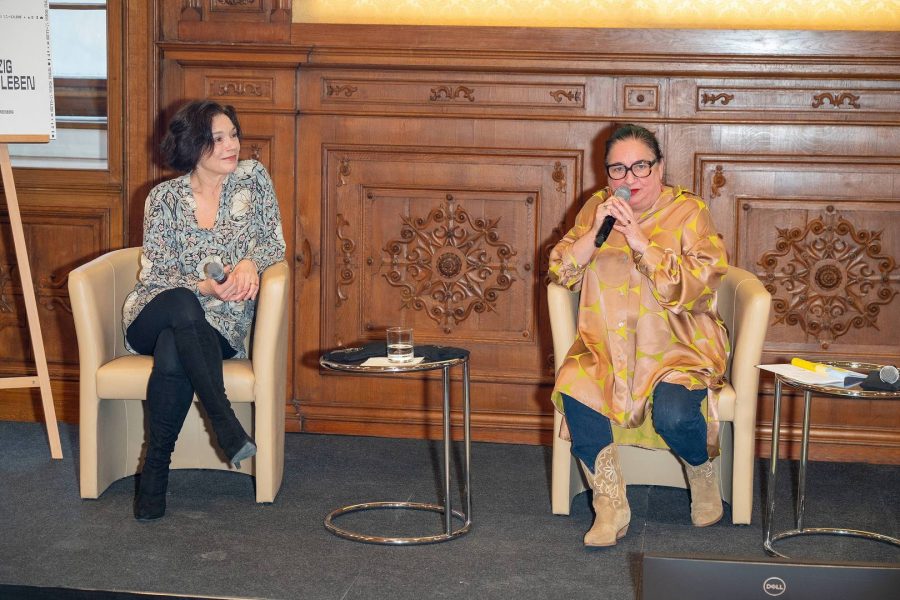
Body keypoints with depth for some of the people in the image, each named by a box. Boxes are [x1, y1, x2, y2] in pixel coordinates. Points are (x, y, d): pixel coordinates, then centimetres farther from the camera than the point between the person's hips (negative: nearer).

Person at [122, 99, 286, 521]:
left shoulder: (252, 178, 4)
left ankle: (156, 465, -24)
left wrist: (251, 262, -17)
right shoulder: (164, 198, 0)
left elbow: (275, 243, 7)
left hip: (219, 323, 0)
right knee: (181, 303, -39)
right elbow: (154, 274, -2)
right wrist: (202, 287, -21)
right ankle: (224, 423, -40)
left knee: (173, 352, -36)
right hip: (153, 317, 0)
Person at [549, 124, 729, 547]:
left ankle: (702, 473, 7)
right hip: (607, 344, 3)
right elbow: (561, 271, 3)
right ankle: (610, 506, -13)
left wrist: (639, 241, -21)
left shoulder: (688, 211, -3)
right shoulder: (597, 207, 8)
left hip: (678, 346, -3)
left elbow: (696, 286, -14)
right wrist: (596, 231, -13)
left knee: (672, 413, -30)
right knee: (574, 390, -28)